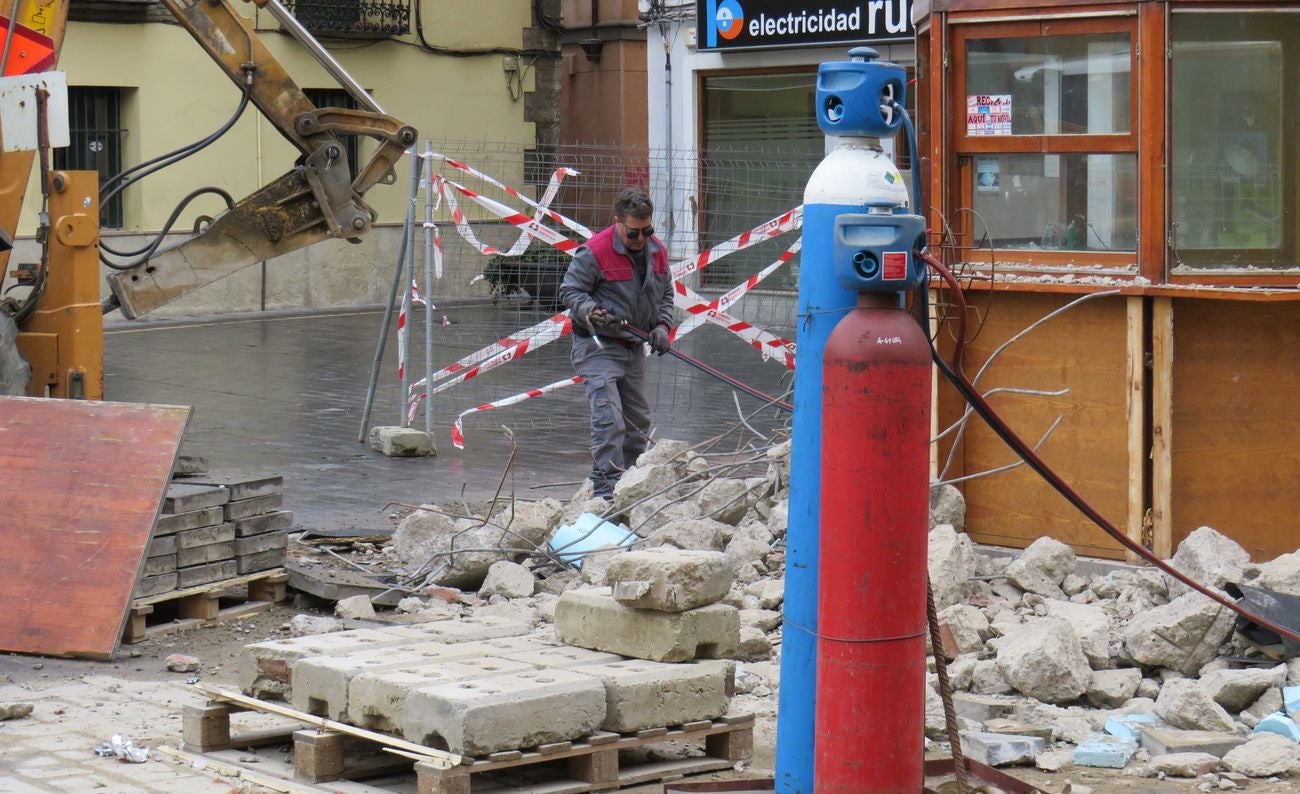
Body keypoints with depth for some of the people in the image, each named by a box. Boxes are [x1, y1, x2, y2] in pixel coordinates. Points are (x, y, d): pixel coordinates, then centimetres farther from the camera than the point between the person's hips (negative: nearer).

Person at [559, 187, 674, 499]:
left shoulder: (656, 251, 4)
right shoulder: (594, 252, -17)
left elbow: (666, 294, 17)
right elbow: (569, 290, -10)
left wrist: (662, 325, 0)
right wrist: (591, 312, -29)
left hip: (634, 346, 7)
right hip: (597, 346, -7)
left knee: (638, 418, 14)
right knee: (608, 415, -18)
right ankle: (606, 484, -19)